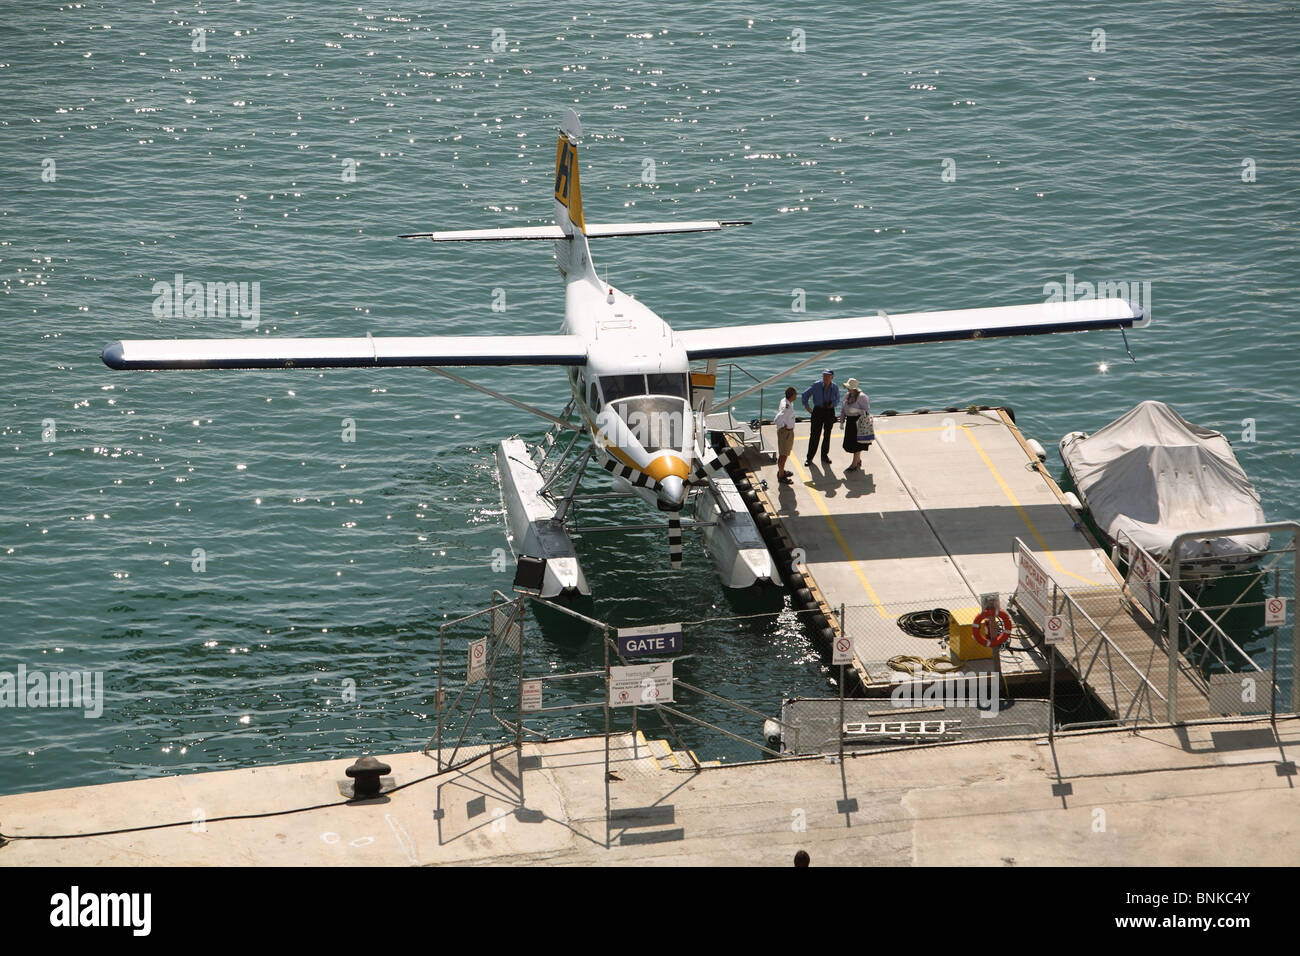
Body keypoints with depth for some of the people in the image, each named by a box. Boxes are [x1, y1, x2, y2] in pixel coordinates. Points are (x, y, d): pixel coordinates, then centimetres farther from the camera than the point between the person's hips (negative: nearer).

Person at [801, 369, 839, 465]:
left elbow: (837, 400, 12)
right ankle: (809, 457, 4)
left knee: (827, 434, 12)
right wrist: (806, 405, -7)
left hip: (830, 411, 2)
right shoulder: (816, 385, -8)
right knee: (815, 434, -5)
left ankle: (825, 455, 27)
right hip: (818, 411, -2)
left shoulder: (835, 387, -1)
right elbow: (805, 395, 3)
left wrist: (833, 403, -9)